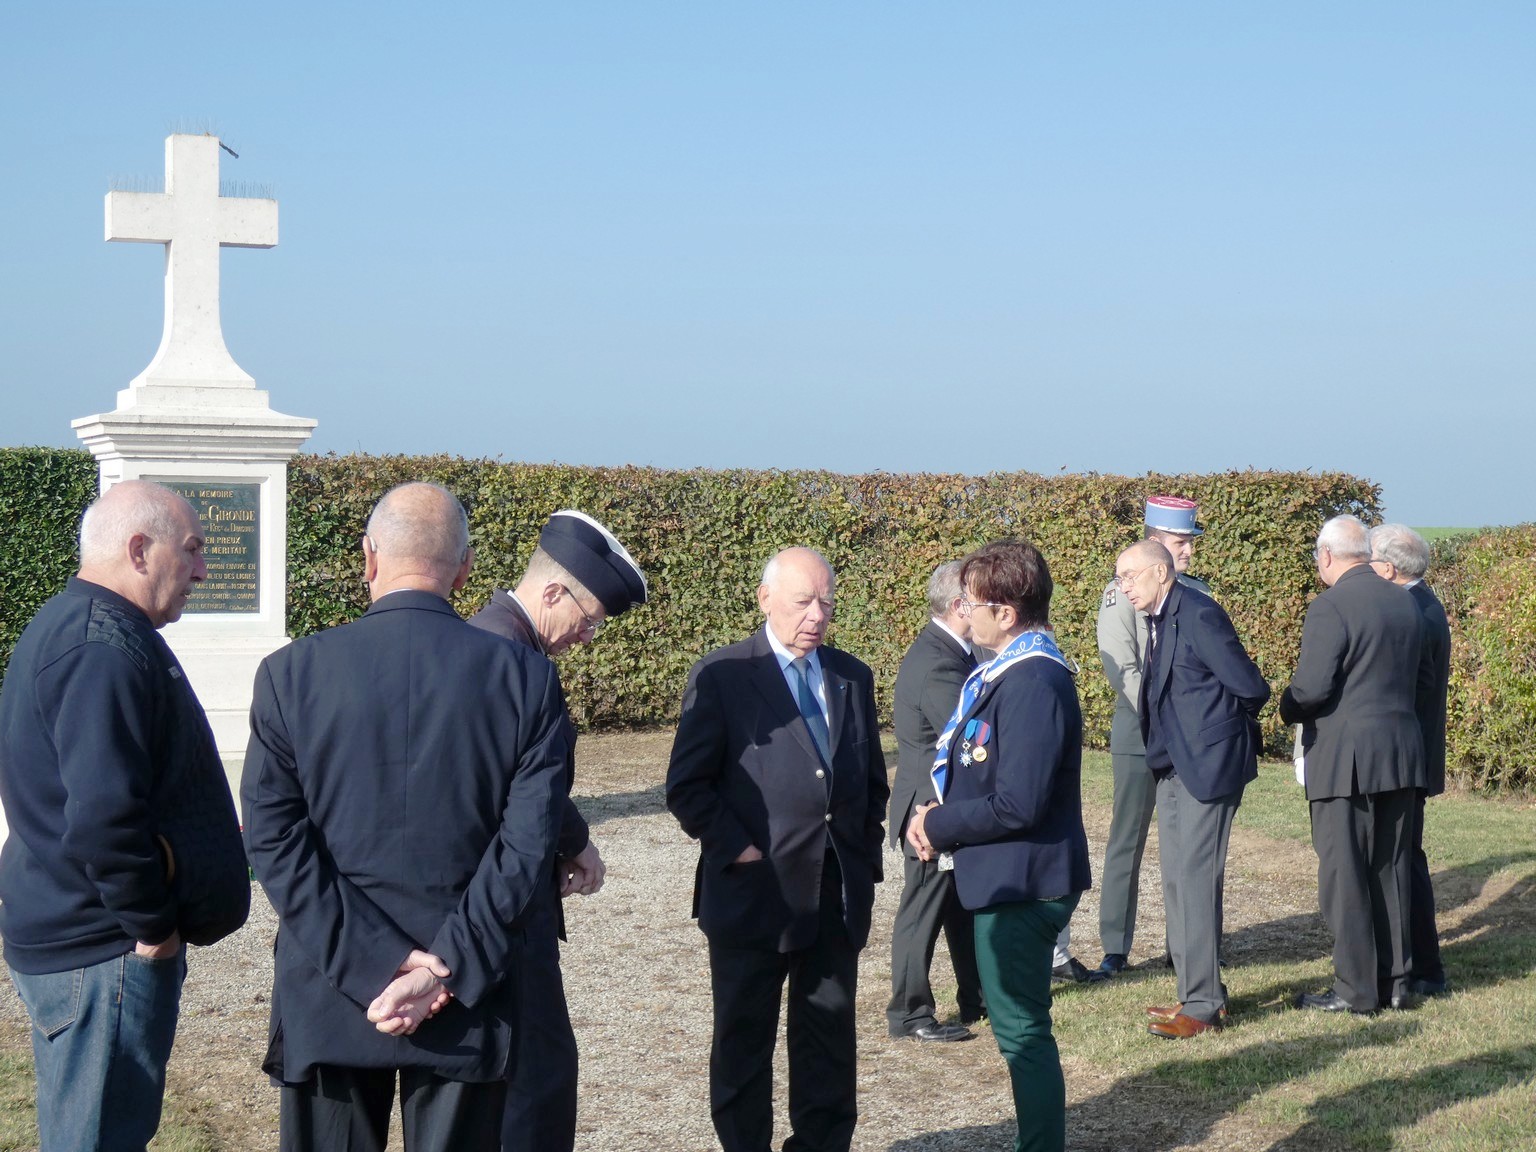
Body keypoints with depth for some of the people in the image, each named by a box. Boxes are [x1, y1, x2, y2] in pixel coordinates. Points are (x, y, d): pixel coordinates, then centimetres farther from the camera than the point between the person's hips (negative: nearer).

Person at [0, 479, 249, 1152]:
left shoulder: (66, 627, 14)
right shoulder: (106, 648, -20)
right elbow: (106, 818, -29)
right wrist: (153, 925, -16)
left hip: (64, 936, 11)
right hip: (103, 953, -11)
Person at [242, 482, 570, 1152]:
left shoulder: (290, 674, -5)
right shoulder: (528, 679, -6)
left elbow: (274, 839, -9)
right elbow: (527, 846, -11)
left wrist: (369, 967, -10)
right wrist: (447, 973, -11)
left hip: (327, 1000, 0)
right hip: (468, 1008, 0)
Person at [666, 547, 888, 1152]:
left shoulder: (852, 677, 9)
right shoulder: (721, 676, -6)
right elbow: (688, 786, -7)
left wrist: (865, 858, 8)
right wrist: (736, 848, -15)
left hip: (838, 896, 4)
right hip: (754, 894, -4)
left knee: (830, 1044, 11)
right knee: (744, 1040, 8)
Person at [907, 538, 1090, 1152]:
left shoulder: (1033, 684, -23)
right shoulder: (1009, 670, 9)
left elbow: (1017, 805, -26)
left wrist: (940, 826, -13)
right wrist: (938, 816, 1)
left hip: (1021, 882, -10)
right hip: (1011, 877, 10)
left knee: (1021, 1030, 0)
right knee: (1020, 1026, 19)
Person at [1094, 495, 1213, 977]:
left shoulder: (1197, 591, 12)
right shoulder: (1122, 593, -4)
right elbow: (1122, 671, -10)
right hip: (1140, 734, -4)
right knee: (1126, 842, 0)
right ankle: (1115, 949, 5)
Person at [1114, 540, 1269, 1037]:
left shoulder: (1198, 615, -17)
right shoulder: (1158, 621, 11)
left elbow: (1251, 688, -16)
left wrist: (1224, 726, 1)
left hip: (1206, 767, -10)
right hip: (1172, 768, 10)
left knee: (1195, 880, -7)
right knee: (1176, 881, 14)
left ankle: (1202, 1005, -1)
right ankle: (1198, 992, 24)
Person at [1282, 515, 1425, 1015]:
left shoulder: (1331, 607, -14)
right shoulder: (1403, 602, 9)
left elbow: (1310, 688, -18)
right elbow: (1408, 676, 14)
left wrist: (1289, 709, 1)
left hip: (1345, 755, -7)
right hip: (1401, 752, 7)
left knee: (1345, 874, 0)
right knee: (1391, 868, 13)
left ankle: (1356, 988, 3)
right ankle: (1395, 980, 19)